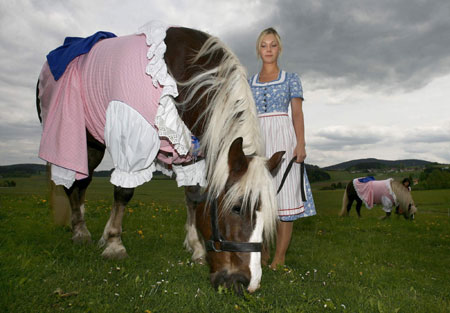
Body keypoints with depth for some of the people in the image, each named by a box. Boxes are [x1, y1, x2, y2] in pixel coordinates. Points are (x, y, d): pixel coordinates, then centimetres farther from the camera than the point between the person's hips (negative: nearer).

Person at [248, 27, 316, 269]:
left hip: (282, 138, -2)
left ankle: (280, 256, 3)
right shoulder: (249, 82, 16)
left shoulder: (291, 79, 9)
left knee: (283, 193, -6)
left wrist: (300, 144, -10)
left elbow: (297, 113, 2)